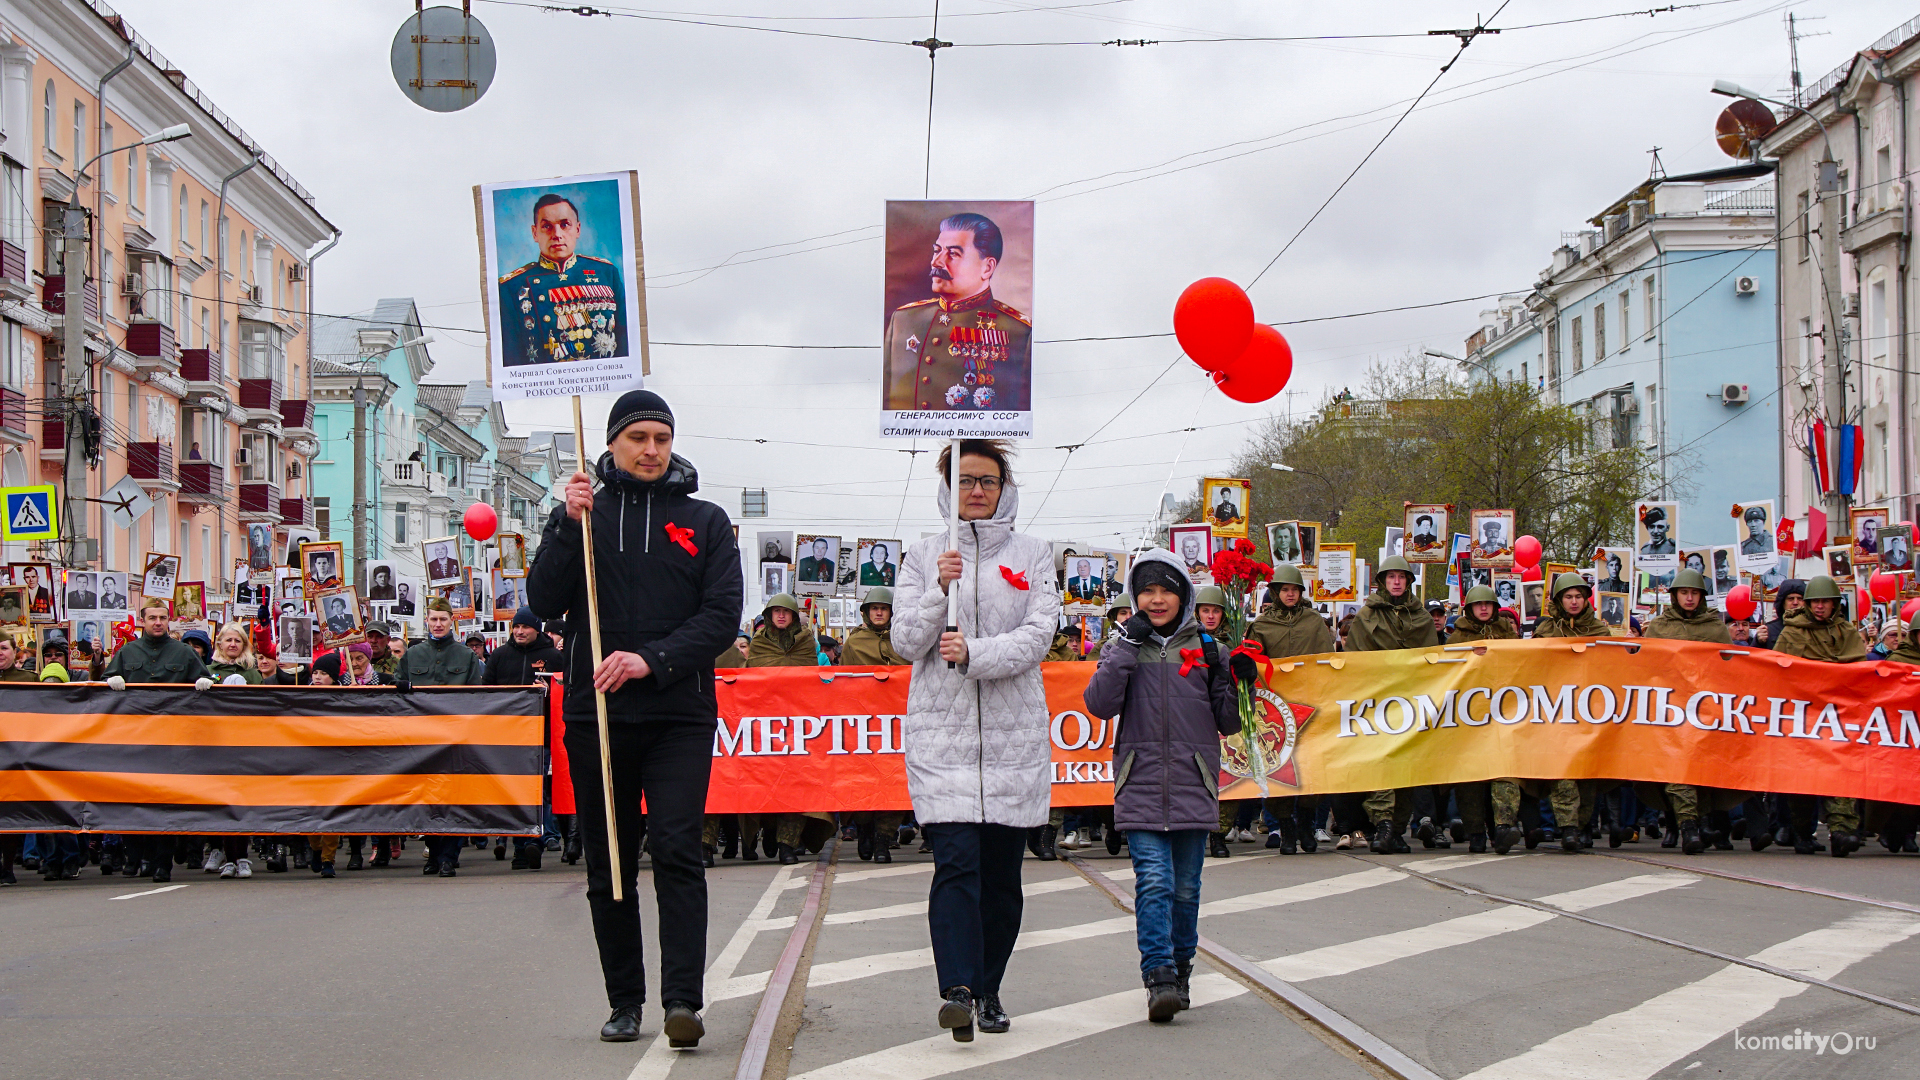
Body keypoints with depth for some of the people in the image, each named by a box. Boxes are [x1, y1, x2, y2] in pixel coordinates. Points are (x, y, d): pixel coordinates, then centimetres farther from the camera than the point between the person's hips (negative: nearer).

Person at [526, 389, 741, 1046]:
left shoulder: (705, 522, 9)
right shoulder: (577, 516, 11)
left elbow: (722, 615, 0)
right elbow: (544, 604, 0)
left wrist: (652, 659, -14)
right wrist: (569, 527, -13)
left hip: (680, 714, -1)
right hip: (595, 715, 2)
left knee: (677, 852, -13)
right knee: (608, 866, 6)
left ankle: (683, 1001, -18)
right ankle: (624, 1003, 15)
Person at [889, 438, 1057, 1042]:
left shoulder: (1033, 555, 9)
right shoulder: (923, 557, 10)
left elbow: (1037, 637, -3)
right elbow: (906, 642, 2)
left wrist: (974, 653, -17)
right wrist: (940, 591, -14)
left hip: (1015, 732, 1)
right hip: (941, 731, -1)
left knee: (1002, 871, 5)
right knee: (956, 862, -15)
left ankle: (988, 991, 16)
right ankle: (958, 989, -23)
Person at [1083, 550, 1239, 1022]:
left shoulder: (1207, 647, 8)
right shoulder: (1125, 645, 7)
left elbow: (1229, 723, 9)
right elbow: (1099, 704, -8)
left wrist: (1233, 683, -9)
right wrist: (1127, 647, -11)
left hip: (1194, 787, 1)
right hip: (1141, 785, -1)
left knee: (1185, 888, 7)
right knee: (1154, 881, -13)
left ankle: (1180, 970, 24)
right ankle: (1159, 976, -16)